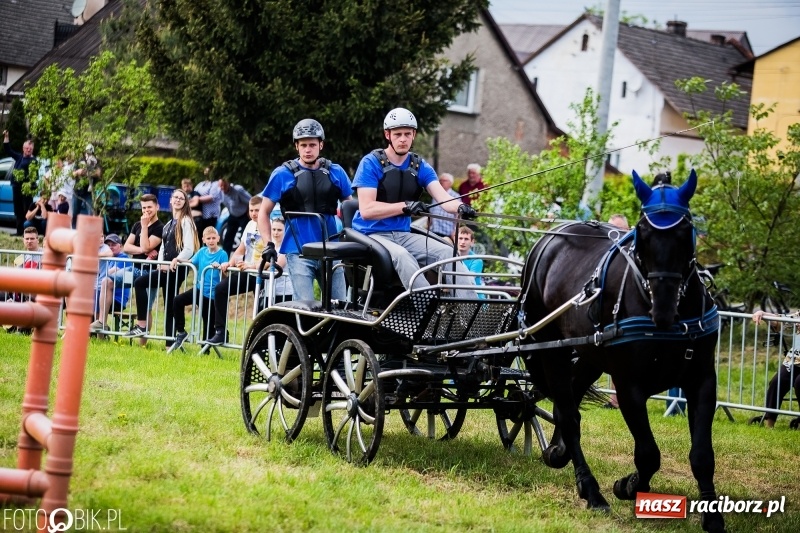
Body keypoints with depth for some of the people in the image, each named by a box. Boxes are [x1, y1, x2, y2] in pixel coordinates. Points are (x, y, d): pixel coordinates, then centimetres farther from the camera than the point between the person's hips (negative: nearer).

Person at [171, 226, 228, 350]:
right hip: (199, 289, 4)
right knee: (178, 301, -17)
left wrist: (219, 267, -35)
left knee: (209, 324, 3)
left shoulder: (222, 254, -9)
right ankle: (181, 332, -3)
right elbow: (190, 262, 10)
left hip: (212, 294, -4)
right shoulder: (202, 252, 5)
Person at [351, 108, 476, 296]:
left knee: (447, 252, -20)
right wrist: (405, 207, -28)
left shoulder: (420, 166, 9)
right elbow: (366, 209, -16)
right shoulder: (371, 163, -6)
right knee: (402, 256, -37)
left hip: (403, 235, 5)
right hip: (372, 235, -5)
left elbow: (443, 198, -7)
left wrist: (460, 207, -31)